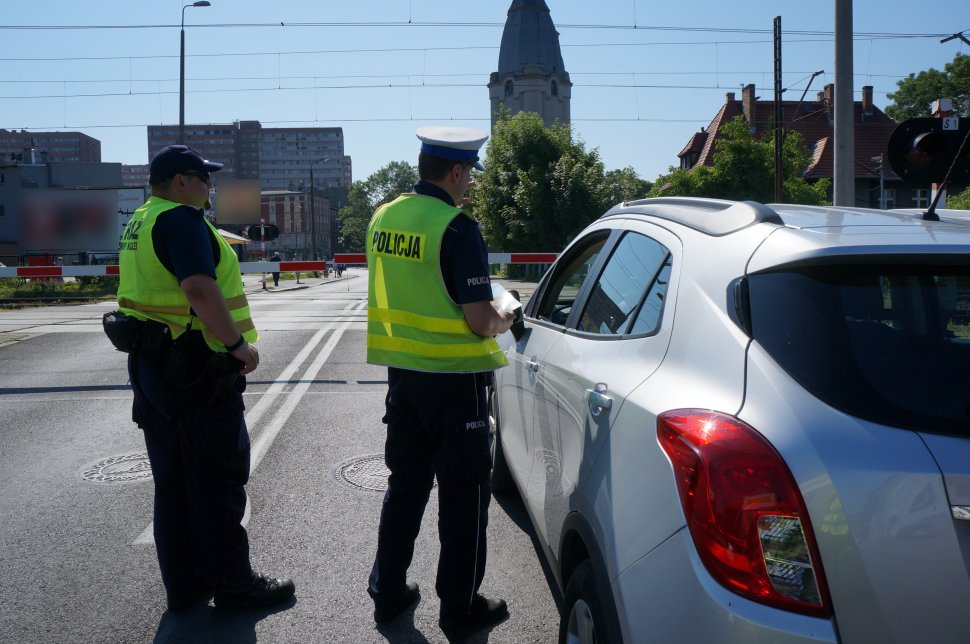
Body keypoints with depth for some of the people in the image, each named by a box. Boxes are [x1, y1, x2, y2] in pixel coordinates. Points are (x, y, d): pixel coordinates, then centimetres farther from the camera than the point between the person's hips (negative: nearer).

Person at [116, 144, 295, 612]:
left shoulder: (140, 224, 16)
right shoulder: (181, 220, -15)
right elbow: (200, 289, -29)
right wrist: (239, 345, -22)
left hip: (151, 363, 10)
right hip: (196, 369, -10)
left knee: (172, 481, 14)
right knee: (217, 480, 1)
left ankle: (183, 584, 25)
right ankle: (233, 584, 13)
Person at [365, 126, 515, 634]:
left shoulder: (383, 218, 4)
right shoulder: (457, 227, -18)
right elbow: (479, 320, -20)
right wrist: (503, 321, 2)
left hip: (402, 372, 7)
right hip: (453, 378, -7)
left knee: (405, 483, 19)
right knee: (464, 494, 8)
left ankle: (388, 591, 30)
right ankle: (459, 606, 19)